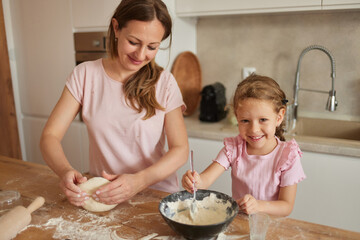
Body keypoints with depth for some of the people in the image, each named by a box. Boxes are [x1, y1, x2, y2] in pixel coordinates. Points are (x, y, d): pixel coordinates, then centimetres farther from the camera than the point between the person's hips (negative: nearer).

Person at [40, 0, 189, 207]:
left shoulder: (164, 83, -6)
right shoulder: (85, 74, -2)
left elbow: (180, 149, -8)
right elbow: (50, 135, -3)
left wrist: (140, 181, -25)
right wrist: (65, 171, -24)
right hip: (102, 194, 1)